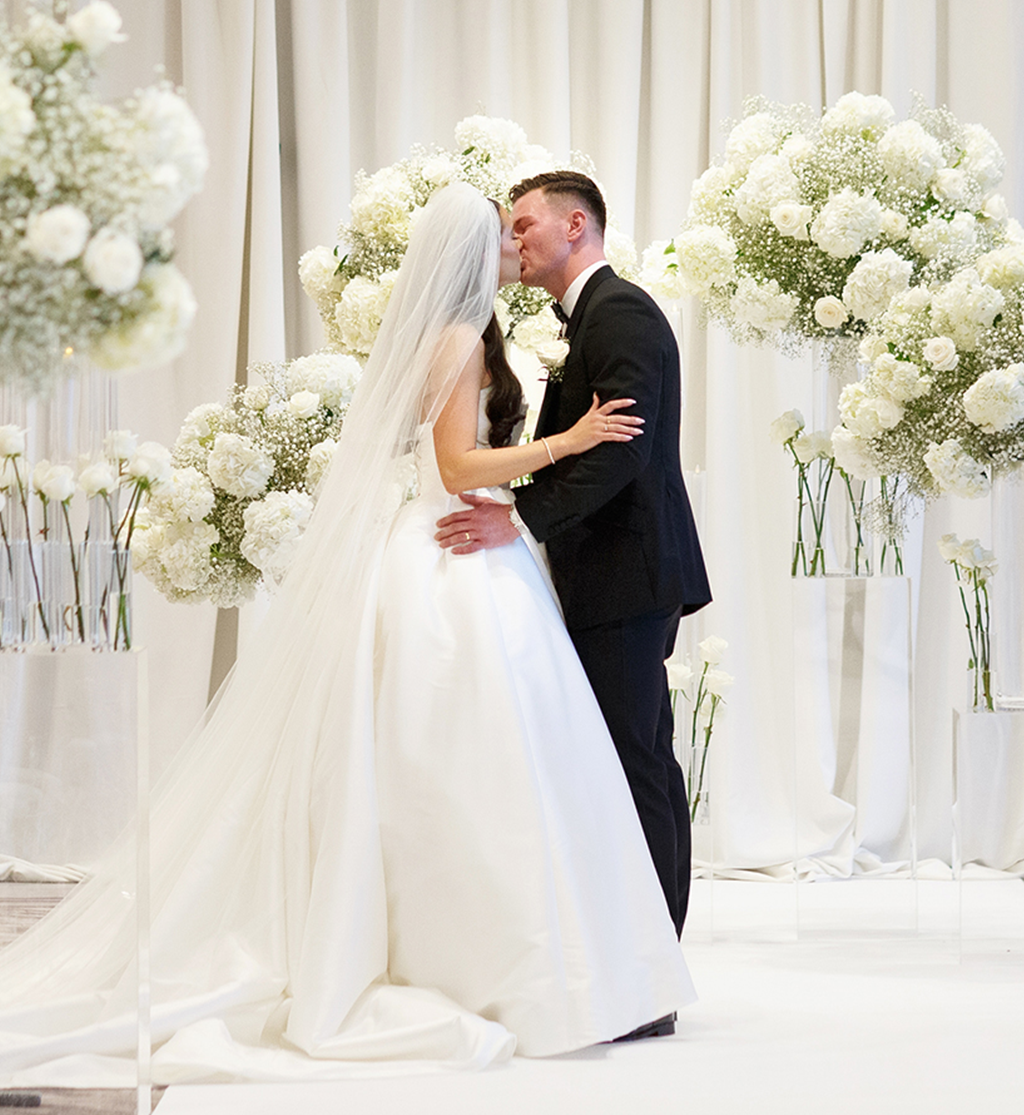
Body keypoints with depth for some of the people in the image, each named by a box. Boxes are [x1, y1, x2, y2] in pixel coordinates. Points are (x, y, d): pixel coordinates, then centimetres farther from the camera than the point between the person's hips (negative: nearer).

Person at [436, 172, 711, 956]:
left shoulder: (621, 312, -11)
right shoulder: (596, 314, 21)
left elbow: (621, 447, -23)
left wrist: (521, 518, -25)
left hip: (624, 575, -11)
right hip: (623, 576, 11)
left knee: (628, 768, -10)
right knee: (645, 767, 11)